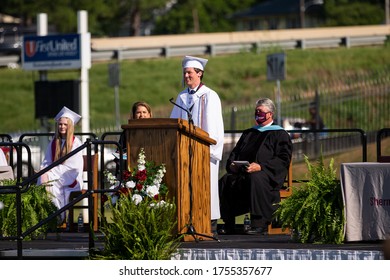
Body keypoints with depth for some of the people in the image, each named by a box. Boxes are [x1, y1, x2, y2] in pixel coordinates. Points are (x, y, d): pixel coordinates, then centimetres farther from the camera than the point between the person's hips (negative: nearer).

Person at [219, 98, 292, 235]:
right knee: (225, 181, -25)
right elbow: (235, 152, 26)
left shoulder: (280, 134, 9)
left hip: (266, 174, -6)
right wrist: (232, 164, 1)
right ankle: (228, 226, -24)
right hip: (241, 173, 6)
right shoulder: (248, 133, 29)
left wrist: (260, 166, -18)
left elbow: (283, 160, -4)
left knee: (255, 179, -40)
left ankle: (260, 224, -41)